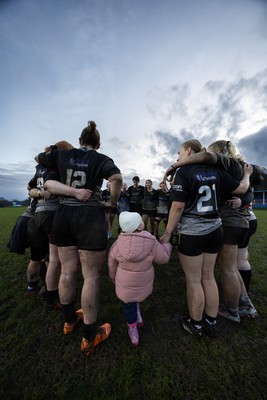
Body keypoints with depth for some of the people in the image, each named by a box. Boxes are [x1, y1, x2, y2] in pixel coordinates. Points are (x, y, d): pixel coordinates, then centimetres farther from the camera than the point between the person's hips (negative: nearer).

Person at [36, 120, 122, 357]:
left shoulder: (62, 155, 12)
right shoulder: (102, 159, 1)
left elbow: (38, 158, 28)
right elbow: (117, 178, -19)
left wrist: (51, 152, 46)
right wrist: (112, 202, -5)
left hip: (63, 215, 6)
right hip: (90, 218, -5)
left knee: (67, 271, 18)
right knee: (92, 276, 6)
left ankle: (70, 320, 41)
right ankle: (90, 337, 24)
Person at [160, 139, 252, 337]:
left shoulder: (183, 172, -12)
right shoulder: (216, 170, 5)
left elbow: (178, 207, -18)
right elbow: (241, 188, 11)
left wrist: (167, 234, -10)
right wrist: (247, 174, 33)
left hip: (192, 233, -6)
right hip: (214, 230, 6)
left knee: (194, 280, 12)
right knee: (208, 277, 20)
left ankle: (195, 324, 33)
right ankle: (211, 322, 37)